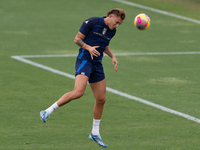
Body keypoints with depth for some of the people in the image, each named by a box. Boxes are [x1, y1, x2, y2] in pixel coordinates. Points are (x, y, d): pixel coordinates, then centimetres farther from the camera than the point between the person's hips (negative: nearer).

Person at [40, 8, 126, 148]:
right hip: (84, 60, -7)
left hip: (97, 65, 7)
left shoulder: (112, 31, 12)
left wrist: (113, 56, 13)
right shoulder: (91, 22, -9)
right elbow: (77, 39, -6)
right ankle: (48, 111, -16)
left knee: (101, 99, 5)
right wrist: (88, 47, -22)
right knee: (78, 92, -28)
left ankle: (95, 133, 20)